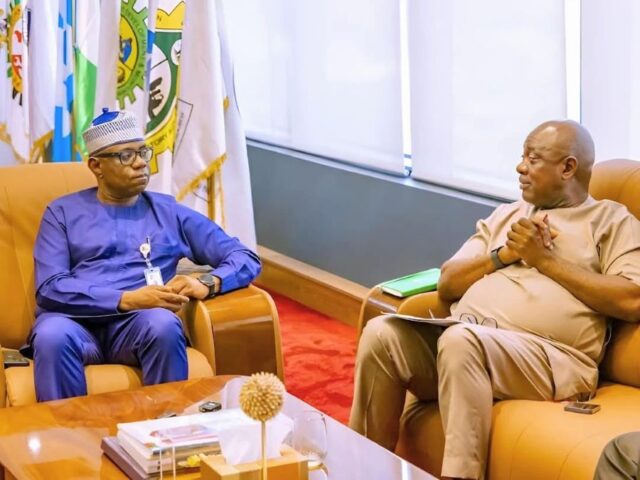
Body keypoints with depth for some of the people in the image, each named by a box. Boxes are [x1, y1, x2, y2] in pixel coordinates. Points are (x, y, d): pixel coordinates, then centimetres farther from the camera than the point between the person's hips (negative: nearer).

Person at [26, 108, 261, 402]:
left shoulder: (170, 212, 18)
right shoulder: (62, 212, 13)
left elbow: (246, 259, 14)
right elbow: (49, 288, -2)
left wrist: (206, 283, -9)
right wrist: (127, 299, -15)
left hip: (138, 325, 1)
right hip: (75, 322, -1)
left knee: (163, 323, -35)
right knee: (52, 335, -37)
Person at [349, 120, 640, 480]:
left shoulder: (611, 220, 9)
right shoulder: (507, 215, 27)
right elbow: (447, 285, 20)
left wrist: (546, 259, -4)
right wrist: (503, 254, 2)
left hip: (548, 358, -5)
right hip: (464, 340, 6)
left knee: (460, 340, -36)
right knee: (382, 333, -22)